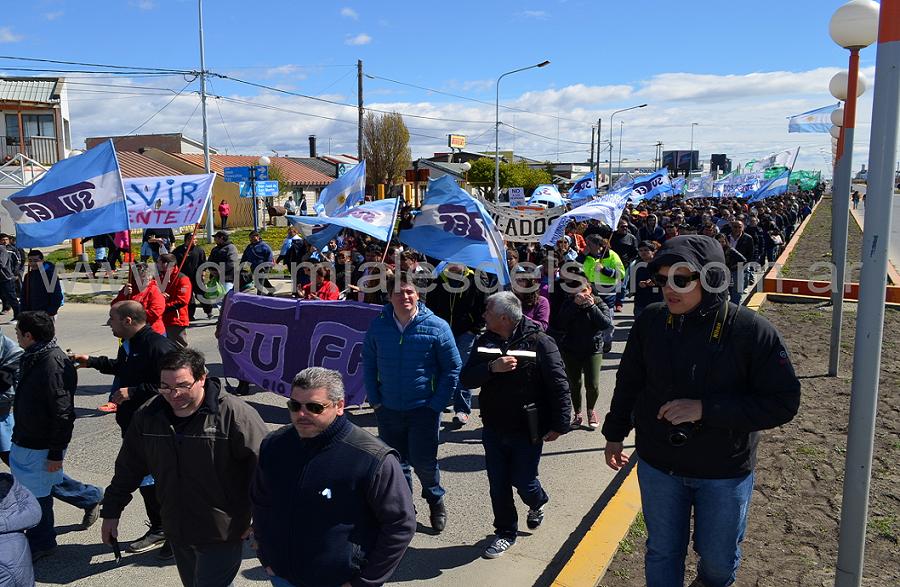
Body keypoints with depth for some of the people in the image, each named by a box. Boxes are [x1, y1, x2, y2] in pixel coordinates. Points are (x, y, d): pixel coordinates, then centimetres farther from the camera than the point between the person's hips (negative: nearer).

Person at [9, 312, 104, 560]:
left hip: (41, 447, -9)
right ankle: (90, 496, 40)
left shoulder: (53, 366, -26)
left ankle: (40, 543, 26)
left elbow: (63, 414, -25)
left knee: (38, 494, 7)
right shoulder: (32, 358, 4)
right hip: (24, 441, 9)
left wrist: (56, 453, -21)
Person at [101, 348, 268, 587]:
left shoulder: (234, 413, -21)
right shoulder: (148, 416, -2)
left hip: (222, 534, -6)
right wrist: (111, 512, 15)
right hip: (177, 533, 6)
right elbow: (128, 468, 11)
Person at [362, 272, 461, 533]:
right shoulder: (378, 326, -3)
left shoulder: (437, 327, -10)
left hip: (423, 410, -3)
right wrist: (375, 401, 2)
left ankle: (436, 501, 31)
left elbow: (453, 369, -4)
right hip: (388, 410, 3)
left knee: (423, 462, 0)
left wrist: (436, 405, -8)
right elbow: (368, 365, 9)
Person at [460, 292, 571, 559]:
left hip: (527, 431, -4)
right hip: (494, 429, 4)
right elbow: (467, 378, -5)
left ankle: (537, 503, 42)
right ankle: (505, 532, 31)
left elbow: (559, 386, -13)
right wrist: (493, 367, -23)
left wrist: (559, 424, -14)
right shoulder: (485, 341, 1)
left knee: (523, 481, 7)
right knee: (498, 485, 10)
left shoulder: (539, 343, -14)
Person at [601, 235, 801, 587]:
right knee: (662, 553, 16)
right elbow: (628, 382, 5)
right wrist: (615, 434, 13)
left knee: (719, 558, 20)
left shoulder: (751, 331, -19)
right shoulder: (650, 322, -9)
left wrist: (705, 409, -27)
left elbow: (783, 402, -19)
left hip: (725, 472, -1)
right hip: (658, 466, 2)